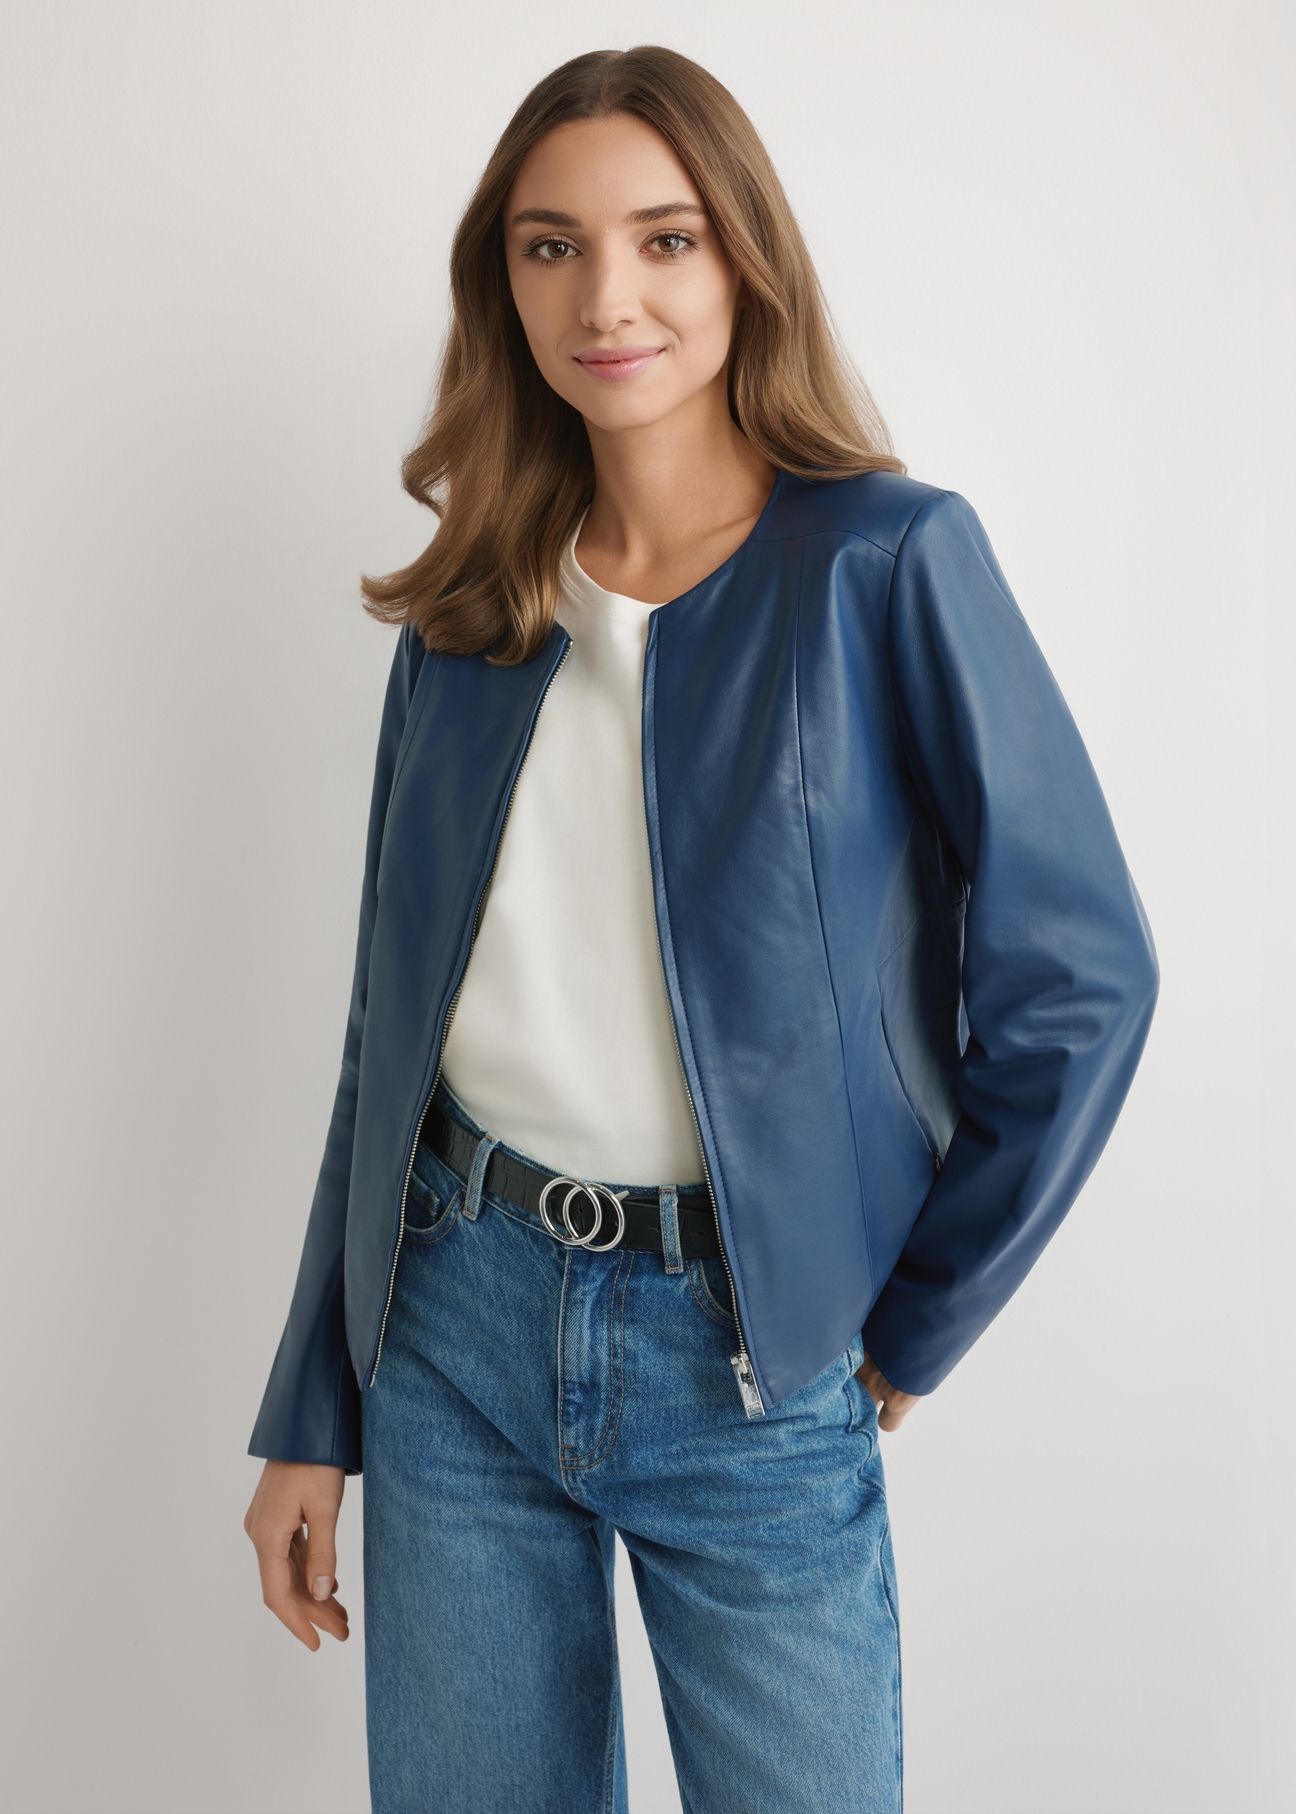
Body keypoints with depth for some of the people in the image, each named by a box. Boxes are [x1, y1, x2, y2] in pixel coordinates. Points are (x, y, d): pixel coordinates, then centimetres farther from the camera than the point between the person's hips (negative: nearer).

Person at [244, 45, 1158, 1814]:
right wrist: (310, 1419, 8)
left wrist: (910, 1325, -4)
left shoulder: (887, 561, -9)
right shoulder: (471, 607, 4)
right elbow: (392, 1025, 7)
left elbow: (1080, 976, -8)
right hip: (459, 1332, 4)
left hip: (752, 1366, -3)